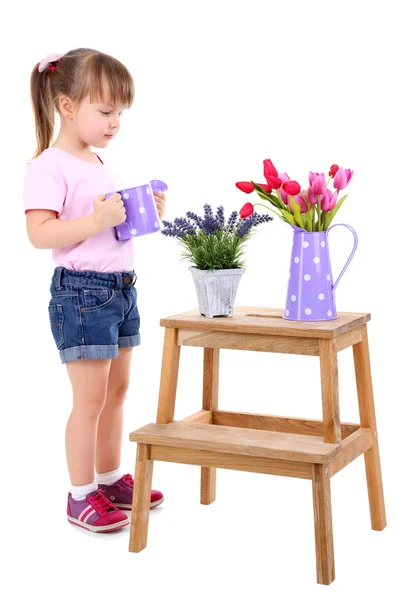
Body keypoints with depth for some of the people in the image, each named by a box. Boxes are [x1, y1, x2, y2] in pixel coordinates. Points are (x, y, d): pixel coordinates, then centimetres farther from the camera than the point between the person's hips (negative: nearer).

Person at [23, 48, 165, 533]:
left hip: (122, 288, 9)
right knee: (90, 397, -4)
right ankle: (81, 496, 8)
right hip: (81, 292, -9)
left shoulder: (104, 166, 15)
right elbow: (40, 233, -22)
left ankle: (110, 480, 27)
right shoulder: (49, 167, -13)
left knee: (116, 390, 15)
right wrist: (97, 220, -30)